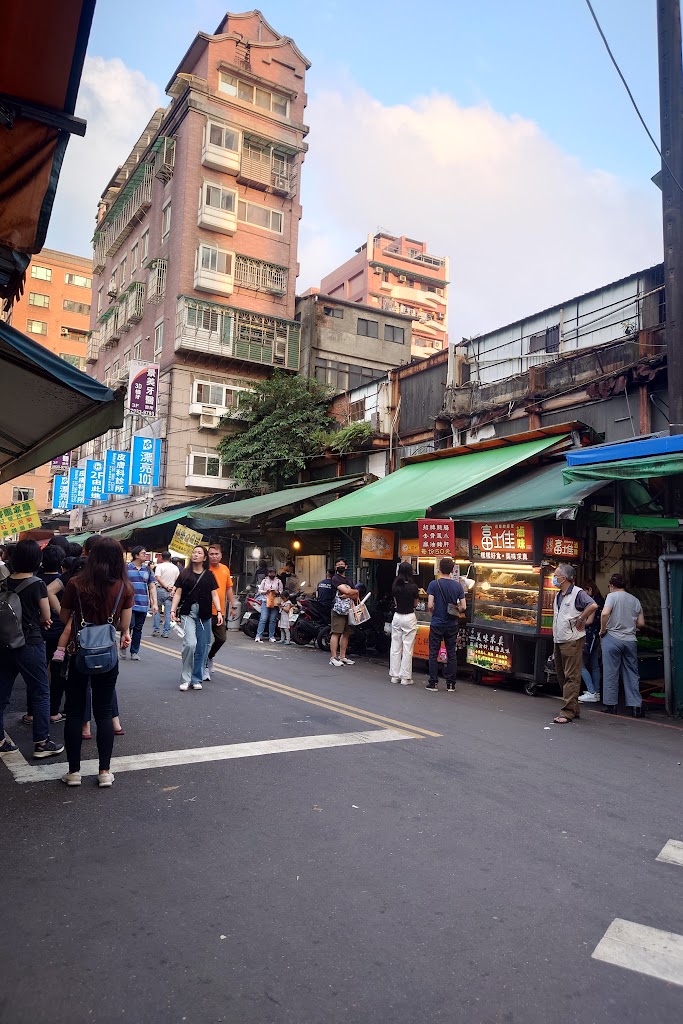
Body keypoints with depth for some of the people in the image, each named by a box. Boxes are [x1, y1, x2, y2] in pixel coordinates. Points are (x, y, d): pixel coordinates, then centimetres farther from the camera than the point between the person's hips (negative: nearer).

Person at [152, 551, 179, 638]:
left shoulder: (159, 566, -4)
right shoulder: (175, 568, 9)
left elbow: (158, 578, -15)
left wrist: (166, 587, -11)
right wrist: (172, 589, -1)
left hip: (160, 590, -3)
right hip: (170, 592, 3)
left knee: (157, 610, 10)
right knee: (168, 612, 4)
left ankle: (156, 630, 8)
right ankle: (166, 632, 4)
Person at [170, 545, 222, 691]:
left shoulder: (209, 575, 8)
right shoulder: (184, 574, 6)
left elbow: (214, 594, 6)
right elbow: (178, 593, 5)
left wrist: (219, 611, -5)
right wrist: (173, 610, -6)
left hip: (204, 615, 2)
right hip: (187, 613, -2)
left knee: (202, 648, 4)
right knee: (190, 644, -17)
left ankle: (196, 679, 17)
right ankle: (185, 679, -4)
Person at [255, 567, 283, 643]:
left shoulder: (278, 581, 10)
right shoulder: (264, 580, 11)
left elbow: (281, 592, 8)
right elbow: (259, 590, 10)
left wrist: (276, 592, -13)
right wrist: (266, 592, -9)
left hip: (275, 602, 1)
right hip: (265, 601, -1)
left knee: (273, 620, 2)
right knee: (263, 619, -9)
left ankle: (271, 636, 10)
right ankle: (259, 636, -9)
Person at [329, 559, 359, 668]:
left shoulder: (348, 580, 22)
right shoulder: (335, 578, -2)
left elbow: (356, 597, 14)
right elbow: (345, 590, -16)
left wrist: (348, 595, -8)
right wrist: (355, 591, 3)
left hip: (348, 610, 8)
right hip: (338, 610, -7)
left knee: (346, 634, 8)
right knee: (336, 633, -9)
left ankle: (342, 657, 15)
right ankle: (333, 658, -9)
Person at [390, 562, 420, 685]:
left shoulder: (395, 586, -1)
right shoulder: (413, 587, -12)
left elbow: (395, 602, 8)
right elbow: (415, 605, 0)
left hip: (397, 616, 4)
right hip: (409, 617, -4)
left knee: (395, 647, 10)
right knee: (407, 649, 2)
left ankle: (394, 675, 16)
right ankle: (405, 677, 5)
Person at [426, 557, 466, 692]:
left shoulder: (434, 584, -10)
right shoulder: (458, 585, -2)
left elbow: (430, 605, -15)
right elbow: (463, 607, -4)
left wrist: (433, 612, 5)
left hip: (437, 624, -2)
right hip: (452, 625, 3)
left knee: (434, 654, 6)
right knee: (452, 654, 9)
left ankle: (433, 683, 8)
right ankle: (450, 684, 12)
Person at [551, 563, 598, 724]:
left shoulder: (577, 593, -12)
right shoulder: (558, 595, 16)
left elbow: (593, 606, -28)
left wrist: (580, 621, -19)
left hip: (572, 641, -9)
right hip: (558, 641, 9)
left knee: (571, 677, -6)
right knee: (561, 676, 14)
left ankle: (568, 712, -6)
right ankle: (574, 708, 24)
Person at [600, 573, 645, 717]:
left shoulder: (612, 596, -4)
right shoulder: (635, 600, 10)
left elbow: (605, 614, -19)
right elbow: (641, 623, 10)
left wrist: (603, 630, -6)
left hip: (612, 638, -4)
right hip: (631, 640, 4)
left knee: (610, 673, 3)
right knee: (632, 673, 9)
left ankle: (611, 705, 6)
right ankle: (636, 706, 7)